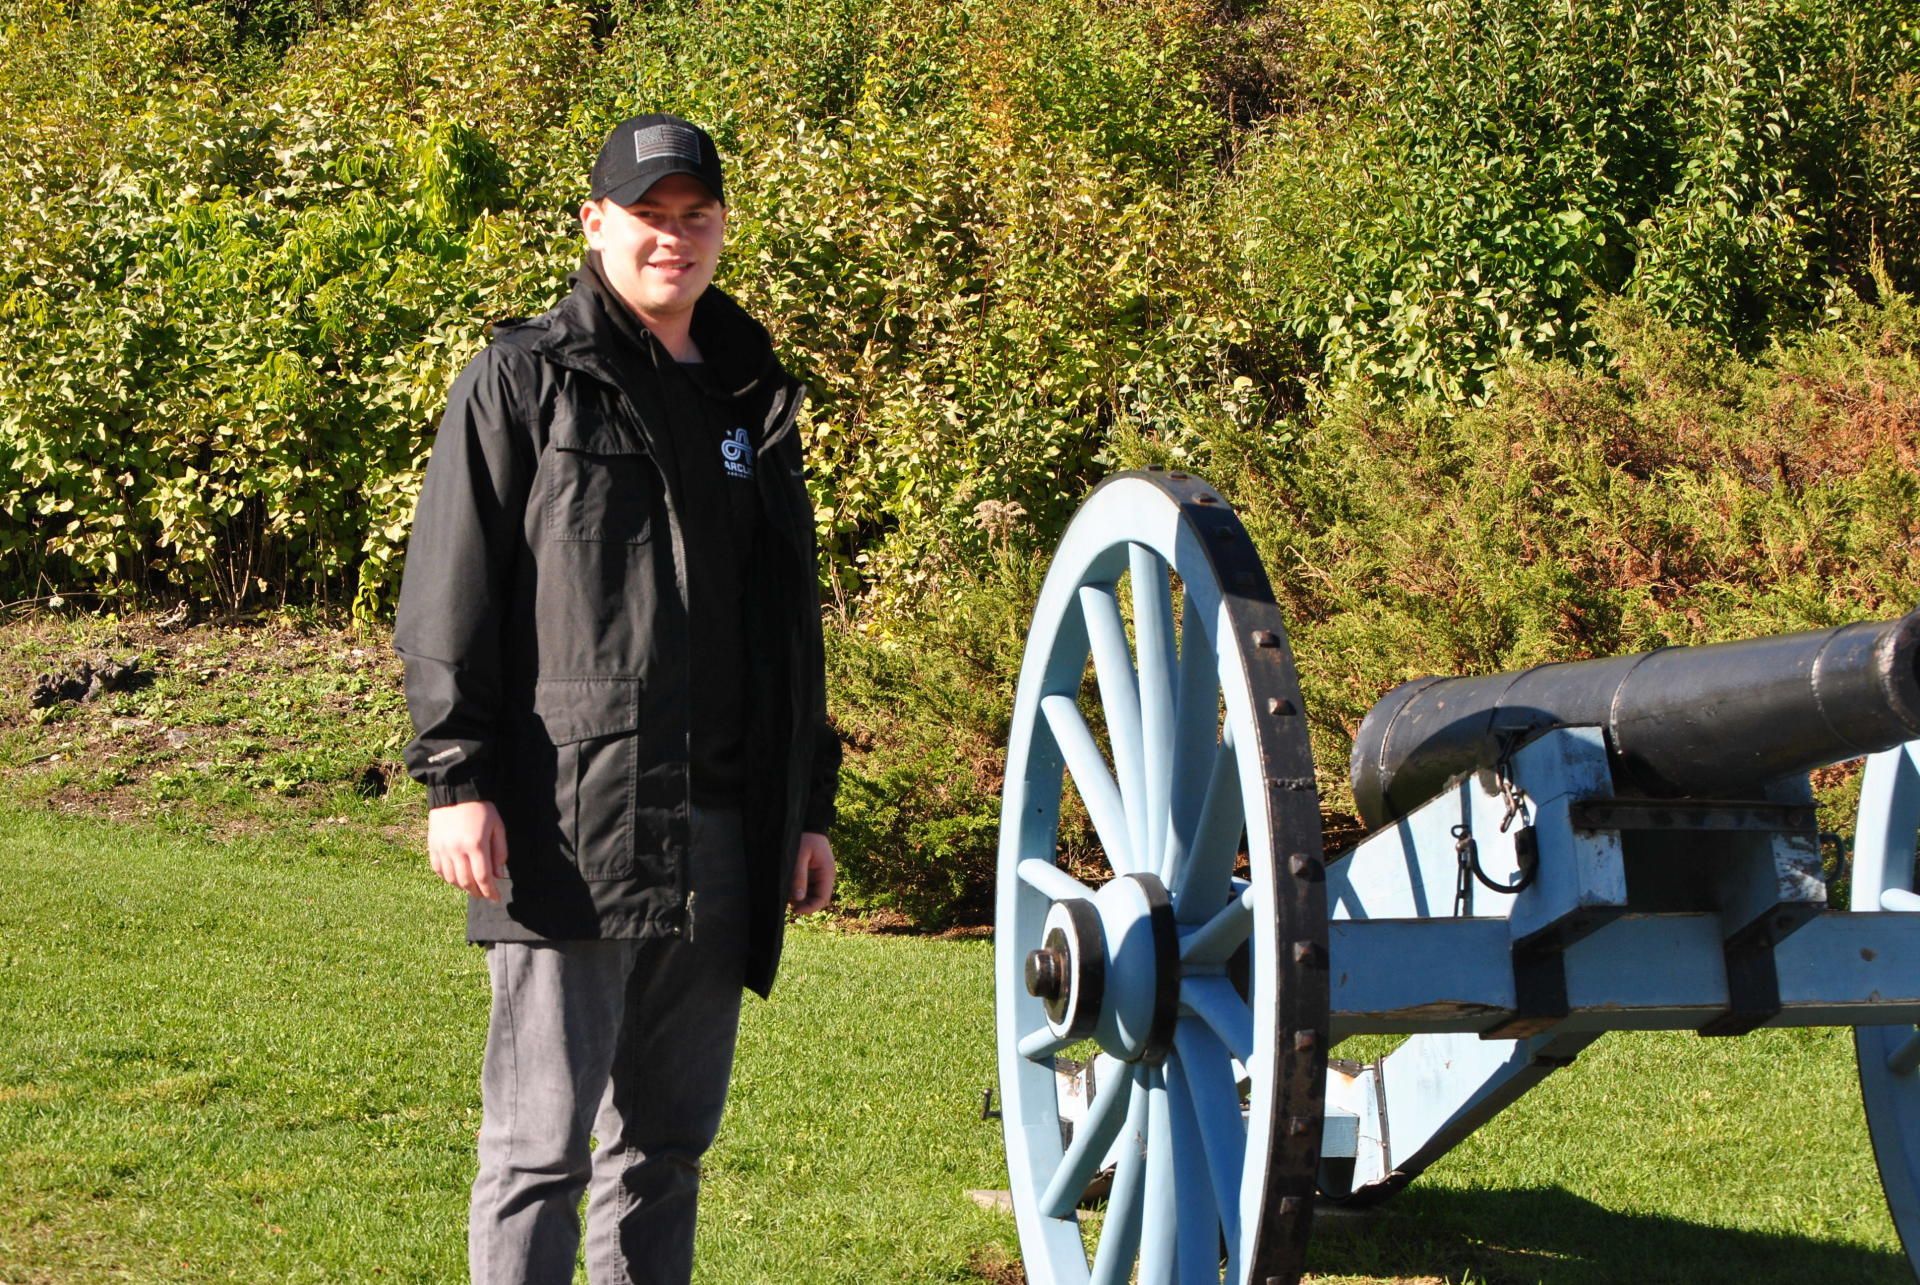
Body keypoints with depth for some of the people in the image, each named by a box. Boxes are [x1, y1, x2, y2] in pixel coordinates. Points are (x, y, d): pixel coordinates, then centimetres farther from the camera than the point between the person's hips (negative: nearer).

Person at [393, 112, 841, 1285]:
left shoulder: (753, 396, 18)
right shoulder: (524, 381, 1)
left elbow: (795, 622, 23)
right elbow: (449, 600, -4)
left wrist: (811, 804, 19)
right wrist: (456, 778, -13)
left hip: (721, 838, 6)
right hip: (570, 827, -6)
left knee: (671, 1137, 12)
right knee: (543, 1143, -6)